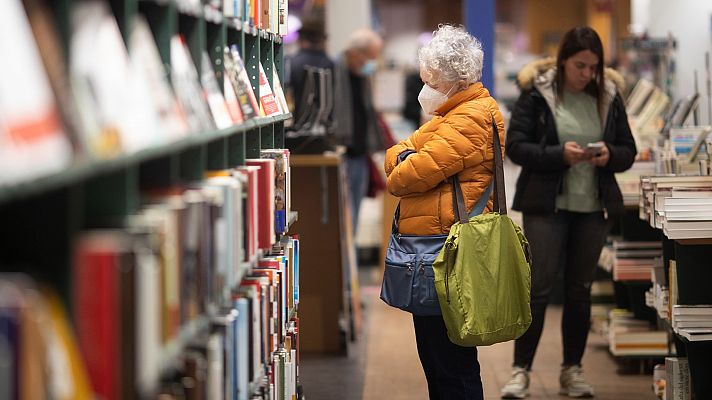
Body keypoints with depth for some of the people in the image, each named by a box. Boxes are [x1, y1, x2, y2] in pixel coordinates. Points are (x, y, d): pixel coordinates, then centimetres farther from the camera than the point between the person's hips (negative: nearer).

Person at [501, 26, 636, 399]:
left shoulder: (608, 96, 6)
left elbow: (628, 151, 10)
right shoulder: (536, 94, -5)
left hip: (593, 207, 4)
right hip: (546, 205, -4)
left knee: (580, 289, 10)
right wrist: (559, 155, -22)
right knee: (537, 288, -6)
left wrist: (609, 156, -13)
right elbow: (515, 146, -9)